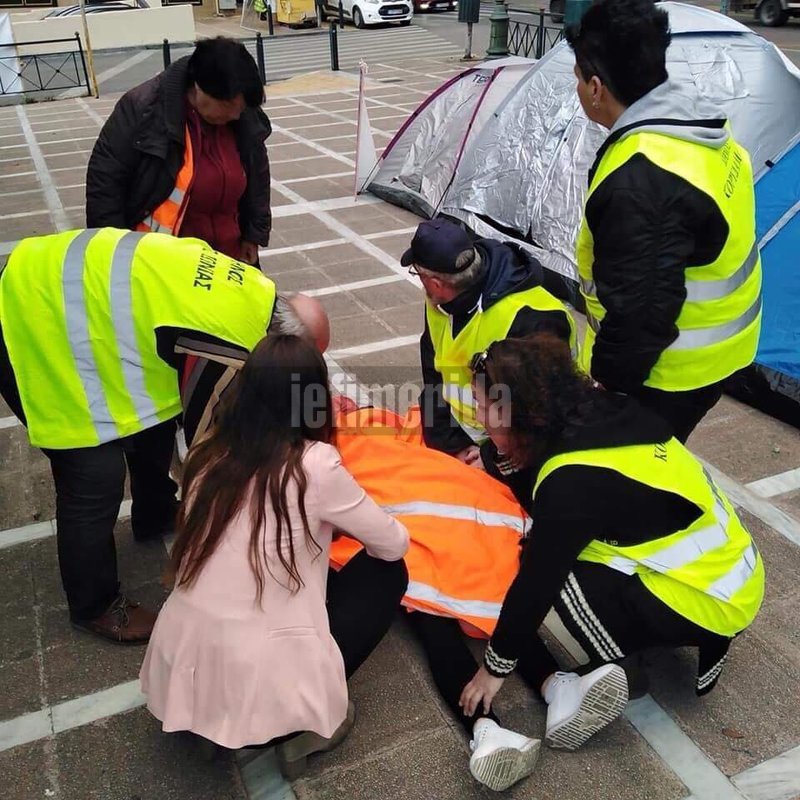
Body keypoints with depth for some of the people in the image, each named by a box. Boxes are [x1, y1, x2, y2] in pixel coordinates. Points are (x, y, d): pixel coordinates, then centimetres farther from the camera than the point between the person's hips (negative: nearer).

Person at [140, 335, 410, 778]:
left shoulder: (209, 452, 0)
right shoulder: (314, 465, -15)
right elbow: (395, 545, -1)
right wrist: (342, 517, 19)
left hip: (183, 668, 6)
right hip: (262, 683, -5)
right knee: (387, 573, 11)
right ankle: (303, 726, 8)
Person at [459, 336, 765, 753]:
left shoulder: (573, 481, -27)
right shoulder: (598, 413, -5)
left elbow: (535, 581, -18)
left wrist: (496, 666, -6)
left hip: (708, 601, -9)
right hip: (726, 571, 9)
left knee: (555, 570, -13)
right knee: (554, 551, 8)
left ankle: (615, 666, -3)